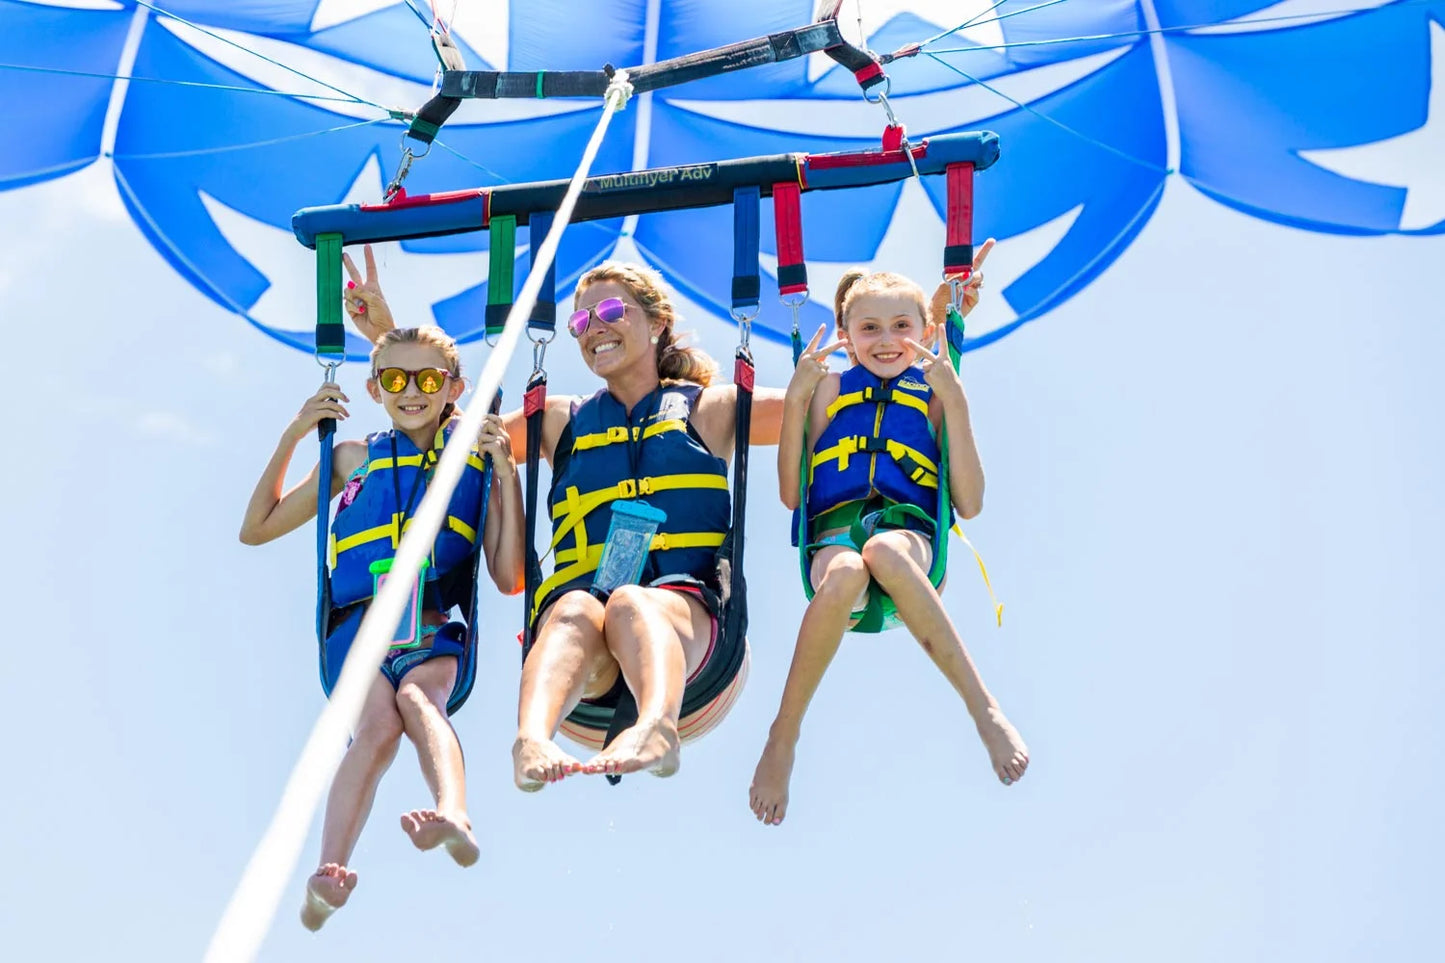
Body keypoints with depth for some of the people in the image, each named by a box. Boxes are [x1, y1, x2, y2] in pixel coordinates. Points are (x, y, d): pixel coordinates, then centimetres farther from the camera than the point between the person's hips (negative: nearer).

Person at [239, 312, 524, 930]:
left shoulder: (477, 461, 16)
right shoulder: (354, 458, 18)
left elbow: (509, 579, 9)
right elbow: (256, 530, 21)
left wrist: (507, 476, 1)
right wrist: (292, 436, 12)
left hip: (437, 636, 0)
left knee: (418, 695, -35)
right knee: (379, 722, -31)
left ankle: (454, 816, -62)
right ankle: (329, 872, -49)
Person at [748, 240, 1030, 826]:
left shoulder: (936, 391, 17)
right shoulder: (831, 387, 19)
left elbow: (969, 504, 6)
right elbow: (792, 494, 12)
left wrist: (954, 402, -1)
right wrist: (796, 397, 4)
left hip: (909, 531, 0)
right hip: (832, 533, 1)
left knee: (883, 551, -40)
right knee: (843, 575, -39)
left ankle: (983, 708, -38)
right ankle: (783, 739, -28)